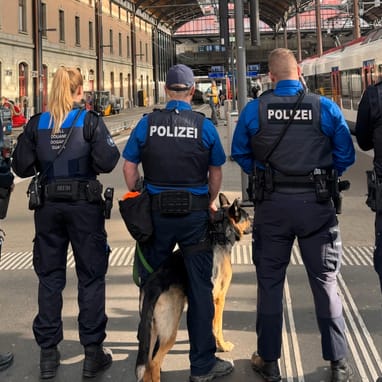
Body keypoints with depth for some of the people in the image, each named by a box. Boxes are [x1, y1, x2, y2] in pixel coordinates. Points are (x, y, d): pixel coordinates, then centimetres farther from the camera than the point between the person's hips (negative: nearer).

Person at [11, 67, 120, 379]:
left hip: (48, 205, 3)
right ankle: (93, 352, 11)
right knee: (91, 276, 7)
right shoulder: (89, 121, -7)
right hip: (84, 204, -3)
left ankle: (48, 353, 16)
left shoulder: (37, 123, 1)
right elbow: (107, 162, -14)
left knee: (50, 277, 11)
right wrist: (111, 150, 6)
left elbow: (22, 166, 1)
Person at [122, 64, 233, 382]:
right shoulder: (204, 126, -4)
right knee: (200, 287, 5)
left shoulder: (147, 123, -2)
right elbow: (216, 172, 3)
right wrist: (211, 202, 18)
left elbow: (129, 167, 1)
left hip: (155, 212, 2)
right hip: (195, 213, -1)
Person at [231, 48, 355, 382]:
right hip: (317, 204, 0)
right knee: (325, 281, 11)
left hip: (272, 204, 1)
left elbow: (239, 153, 7)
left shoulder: (255, 109, -4)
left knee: (270, 282, 12)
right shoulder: (326, 108, -6)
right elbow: (346, 156, 0)